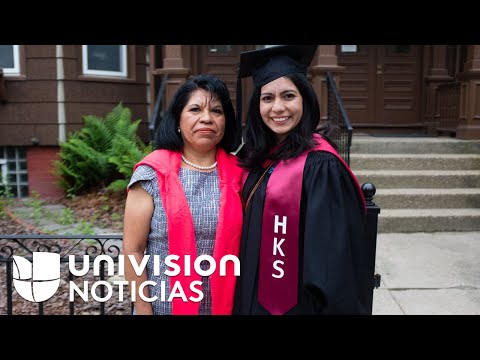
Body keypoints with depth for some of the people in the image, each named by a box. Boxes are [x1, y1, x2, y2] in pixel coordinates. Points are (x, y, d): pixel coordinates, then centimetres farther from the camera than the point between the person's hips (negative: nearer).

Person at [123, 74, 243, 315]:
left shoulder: (237, 174, -4)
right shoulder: (153, 174, -11)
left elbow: (245, 244, 2)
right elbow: (133, 251, -10)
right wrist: (143, 310, -10)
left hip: (223, 305, 3)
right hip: (163, 305, -2)